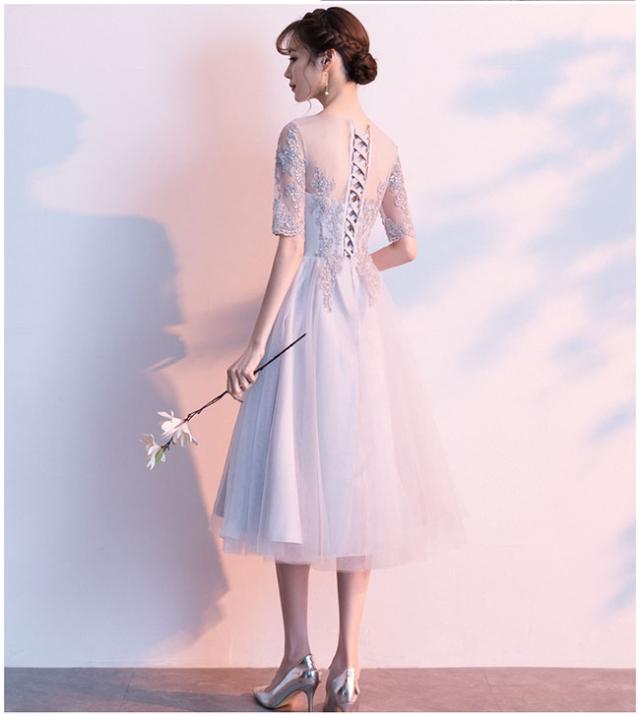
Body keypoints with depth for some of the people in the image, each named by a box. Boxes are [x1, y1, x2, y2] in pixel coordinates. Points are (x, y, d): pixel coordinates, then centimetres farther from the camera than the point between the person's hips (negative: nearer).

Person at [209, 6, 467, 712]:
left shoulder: (301, 135, -8)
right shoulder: (386, 146, 10)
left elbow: (291, 248, -14)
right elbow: (406, 246, 15)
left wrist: (256, 345, -12)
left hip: (309, 311, -6)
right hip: (368, 311, 6)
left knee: (295, 476, 5)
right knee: (356, 479, 9)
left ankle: (297, 657, 12)